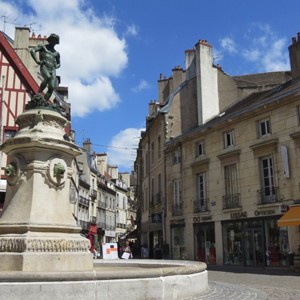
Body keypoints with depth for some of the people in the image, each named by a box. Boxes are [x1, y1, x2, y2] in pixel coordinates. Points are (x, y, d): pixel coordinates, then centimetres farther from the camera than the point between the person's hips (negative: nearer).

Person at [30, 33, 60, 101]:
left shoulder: (56, 53, 27)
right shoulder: (42, 47, 16)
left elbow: (58, 63, 37)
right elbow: (32, 51, 3)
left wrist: (55, 66, 13)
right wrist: (37, 61, -10)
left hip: (52, 70, 4)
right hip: (44, 67, -4)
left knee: (52, 88, -13)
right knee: (48, 78, -36)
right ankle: (39, 93, -24)